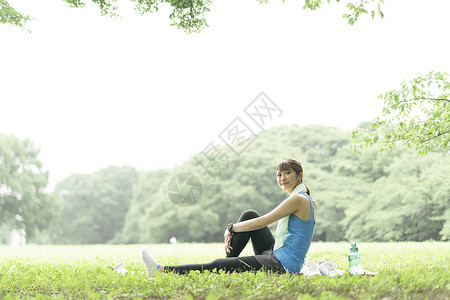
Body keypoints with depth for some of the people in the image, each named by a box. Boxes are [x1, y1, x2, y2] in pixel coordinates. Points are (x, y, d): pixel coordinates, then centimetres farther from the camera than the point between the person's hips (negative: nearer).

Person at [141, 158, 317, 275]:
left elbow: (262, 222, -15)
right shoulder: (302, 199, 17)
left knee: (217, 266, -8)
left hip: (282, 265, -10)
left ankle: (159, 270, -2)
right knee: (249, 214, 6)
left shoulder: (299, 199, -14)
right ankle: (228, 260, 10)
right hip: (277, 256, 10)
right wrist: (234, 233, 9)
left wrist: (231, 228, -2)